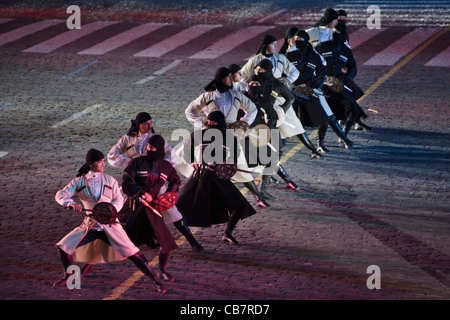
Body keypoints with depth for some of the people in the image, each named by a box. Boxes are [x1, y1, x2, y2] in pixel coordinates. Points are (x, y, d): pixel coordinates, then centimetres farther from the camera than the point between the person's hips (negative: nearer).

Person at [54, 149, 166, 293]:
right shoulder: (79, 181, 4)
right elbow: (60, 195, -1)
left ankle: (156, 282, -6)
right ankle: (68, 277, 21)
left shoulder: (109, 180, 4)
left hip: (110, 224, -2)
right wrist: (72, 204, -21)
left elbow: (119, 200, 5)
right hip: (90, 225, 2)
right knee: (63, 247, -4)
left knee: (133, 253, -11)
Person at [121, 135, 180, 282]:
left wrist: (170, 193, 10)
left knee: (166, 241, -5)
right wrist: (141, 193, -20)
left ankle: (162, 271, 14)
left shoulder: (165, 166, 8)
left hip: (151, 208, 3)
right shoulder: (137, 162, -3)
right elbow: (126, 182, -12)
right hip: (134, 205, -3)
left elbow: (175, 181, 27)